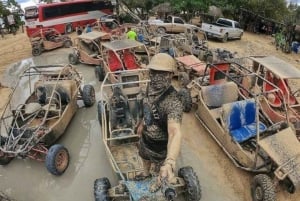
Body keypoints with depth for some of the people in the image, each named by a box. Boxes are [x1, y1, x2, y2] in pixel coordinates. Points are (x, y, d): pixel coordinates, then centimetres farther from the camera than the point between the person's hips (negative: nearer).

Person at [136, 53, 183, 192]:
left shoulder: (173, 102, -43)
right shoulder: (151, 87, -17)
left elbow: (175, 132, -57)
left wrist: (170, 162, -72)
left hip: (160, 144, -6)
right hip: (145, 137, 6)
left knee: (161, 165, 26)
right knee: (145, 157, 34)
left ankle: (159, 181, 60)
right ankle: (146, 173, 68)